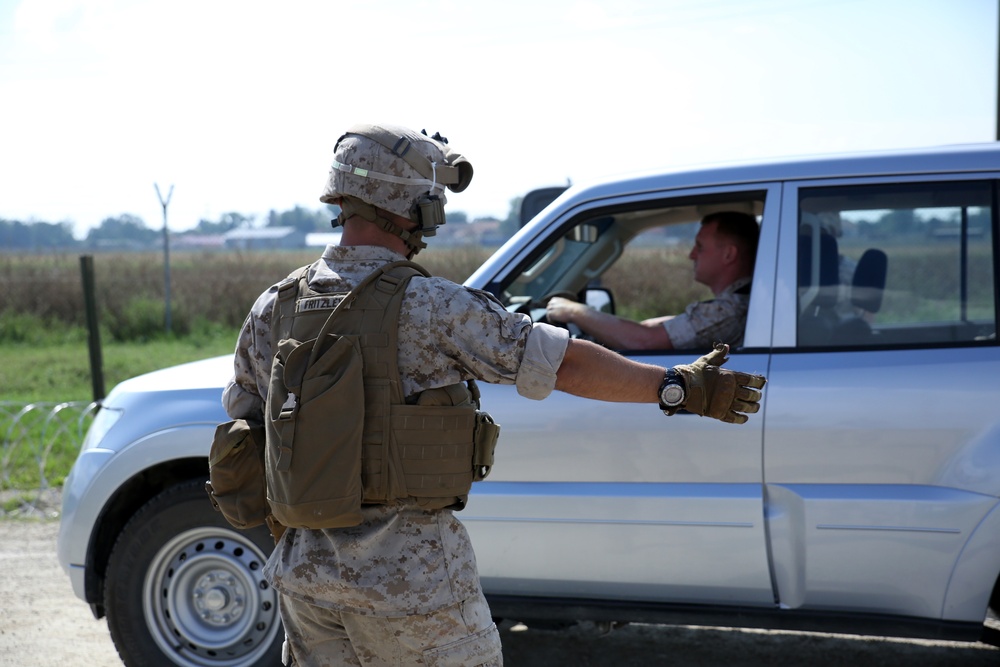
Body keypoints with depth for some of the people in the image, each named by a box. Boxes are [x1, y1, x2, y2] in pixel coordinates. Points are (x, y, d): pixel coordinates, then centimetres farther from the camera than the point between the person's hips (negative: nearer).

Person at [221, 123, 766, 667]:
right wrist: (681, 386, -5)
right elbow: (569, 365, -13)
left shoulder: (272, 310, 3)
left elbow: (242, 416, 14)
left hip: (306, 569, 6)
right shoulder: (430, 307, -15)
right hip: (408, 578, -6)